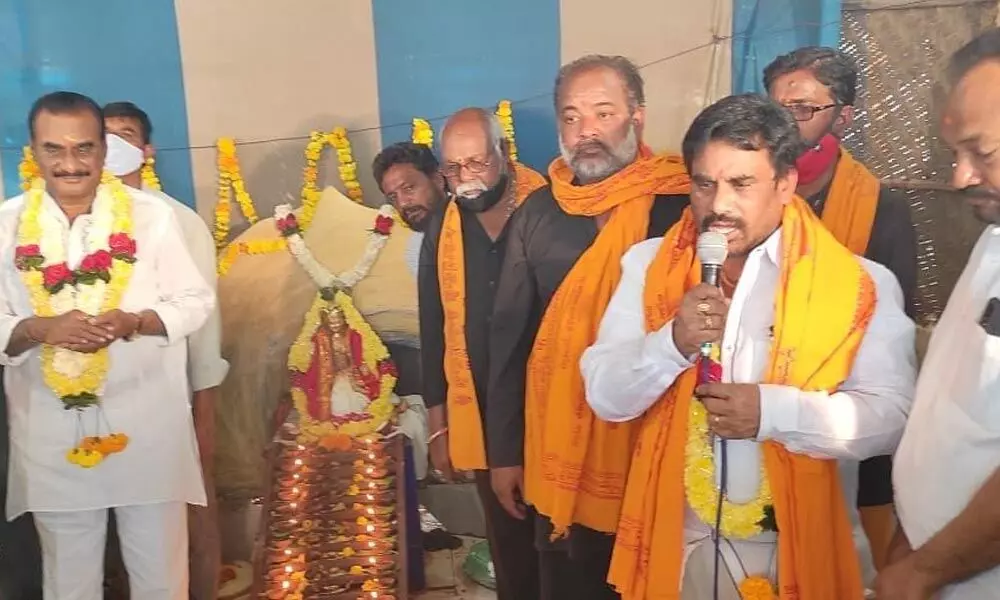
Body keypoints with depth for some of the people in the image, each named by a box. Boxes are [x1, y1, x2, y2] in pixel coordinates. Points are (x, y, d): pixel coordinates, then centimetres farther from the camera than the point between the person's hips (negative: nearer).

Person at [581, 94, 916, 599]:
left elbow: (891, 415, -12)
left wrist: (774, 410, -25)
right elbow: (605, 396, -6)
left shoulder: (860, 285, -8)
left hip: (799, 549, -1)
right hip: (675, 542, 2)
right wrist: (672, 342, -23)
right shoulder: (648, 266, -2)